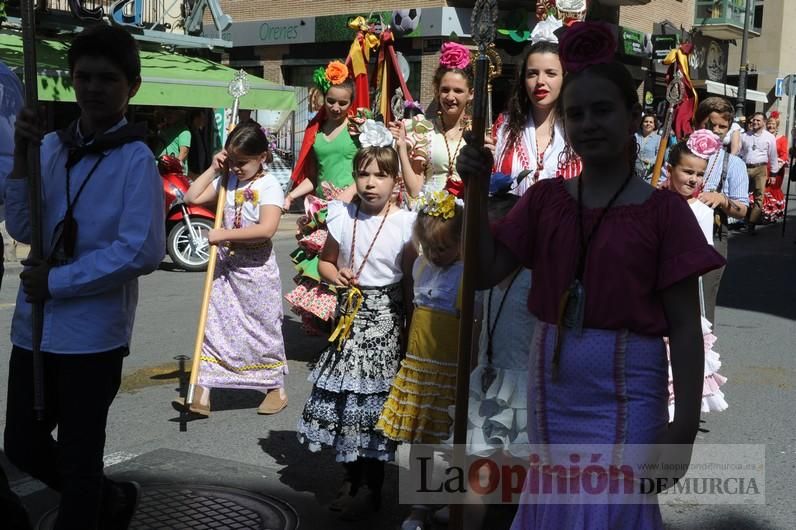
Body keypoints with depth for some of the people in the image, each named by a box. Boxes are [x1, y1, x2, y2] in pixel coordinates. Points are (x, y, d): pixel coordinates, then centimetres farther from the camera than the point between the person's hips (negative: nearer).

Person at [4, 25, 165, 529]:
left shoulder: (135, 158, -12)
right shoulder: (51, 146, 5)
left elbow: (143, 251, -20)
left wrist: (58, 282, -16)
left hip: (93, 333, -6)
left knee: (78, 458, 11)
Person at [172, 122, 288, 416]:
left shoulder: (269, 186, -15)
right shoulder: (227, 180, 7)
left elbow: (267, 229, -28)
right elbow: (192, 197, 7)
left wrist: (224, 234, -25)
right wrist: (213, 169, 2)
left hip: (256, 269, -6)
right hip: (226, 265, 6)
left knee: (263, 328, 6)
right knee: (214, 325, 4)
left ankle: (276, 388, 24)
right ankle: (202, 391, 7)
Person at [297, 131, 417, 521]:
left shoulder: (404, 224, -7)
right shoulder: (342, 216, 4)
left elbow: (411, 281, -3)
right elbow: (325, 262, 15)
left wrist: (411, 327, -5)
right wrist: (336, 276, -7)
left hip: (385, 317, -4)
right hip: (349, 313, 4)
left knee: (376, 394, -1)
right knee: (344, 394, 7)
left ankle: (373, 487, 14)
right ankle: (352, 476, 27)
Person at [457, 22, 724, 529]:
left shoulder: (662, 210, -8)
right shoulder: (545, 200, 3)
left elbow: (684, 326, -8)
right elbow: (486, 271, -2)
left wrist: (685, 423, -10)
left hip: (625, 393, -4)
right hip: (551, 382, 4)